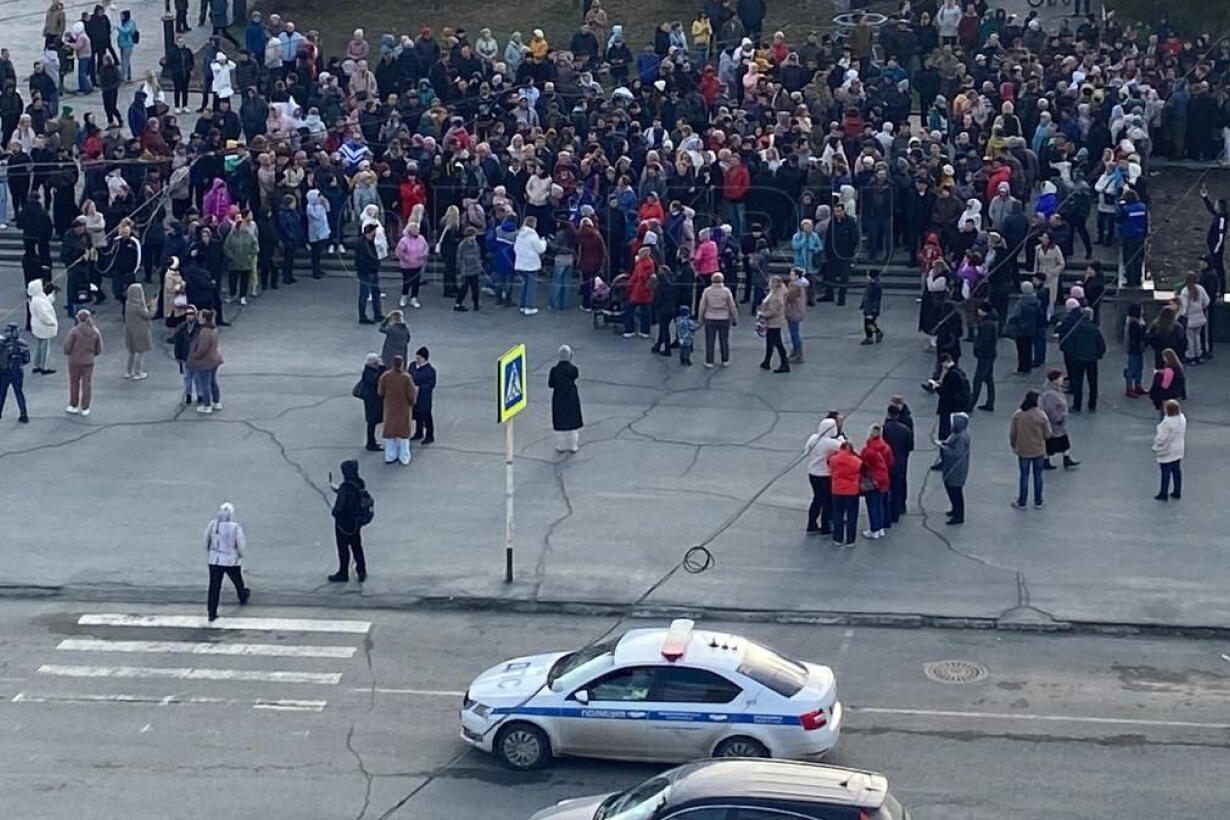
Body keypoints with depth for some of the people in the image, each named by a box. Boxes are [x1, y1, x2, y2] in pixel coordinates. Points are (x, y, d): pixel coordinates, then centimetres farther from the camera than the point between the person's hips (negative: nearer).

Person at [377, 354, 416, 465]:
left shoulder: (385, 376, -17)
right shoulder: (406, 377, -23)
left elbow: (380, 392, -7)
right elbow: (411, 394, -16)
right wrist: (412, 402, 5)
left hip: (390, 408, 2)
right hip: (403, 409, -2)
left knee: (390, 431, 17)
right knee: (403, 431, 14)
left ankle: (390, 457, 24)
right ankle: (404, 458, 20)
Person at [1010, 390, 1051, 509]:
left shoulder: (1017, 415, -12)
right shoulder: (1041, 415, -16)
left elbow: (1012, 433, -3)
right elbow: (1047, 434, -8)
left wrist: (1013, 445, 14)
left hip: (1023, 451, 1)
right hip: (1039, 451, -1)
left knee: (1024, 476, 12)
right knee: (1038, 476, 13)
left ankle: (1022, 502, 19)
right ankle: (1038, 502, 22)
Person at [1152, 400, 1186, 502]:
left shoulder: (1167, 423, -29)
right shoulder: (1182, 418, -4)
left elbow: (1161, 439, -23)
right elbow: (1184, 433, 9)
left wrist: (1155, 448, -8)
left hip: (1166, 453, -8)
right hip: (1178, 450, 8)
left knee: (1166, 473, 5)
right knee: (1177, 471, 17)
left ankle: (1163, 494, 16)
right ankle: (1177, 493, 26)